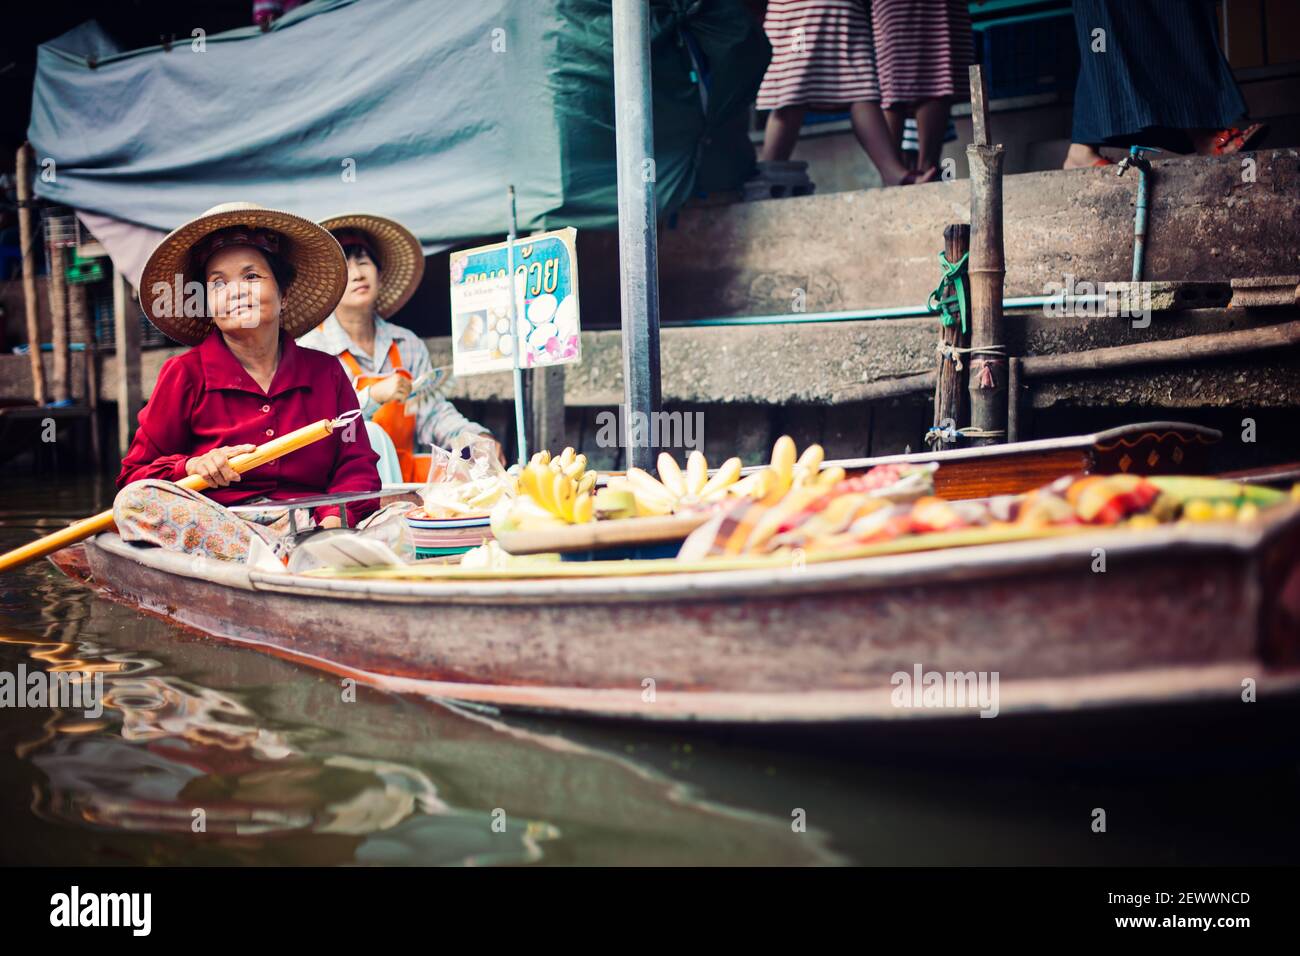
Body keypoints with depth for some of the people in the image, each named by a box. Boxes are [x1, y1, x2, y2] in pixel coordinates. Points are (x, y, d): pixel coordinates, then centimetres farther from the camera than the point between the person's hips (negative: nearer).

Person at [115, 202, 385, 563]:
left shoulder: (326, 372, 15)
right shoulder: (185, 374, 10)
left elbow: (357, 466, 9)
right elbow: (134, 478, 10)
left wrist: (336, 517, -13)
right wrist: (190, 466, -11)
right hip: (214, 527, 2)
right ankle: (291, 558, -40)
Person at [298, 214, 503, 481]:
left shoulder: (407, 345, 14)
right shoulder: (311, 349, -2)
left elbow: (433, 414, 9)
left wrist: (477, 438, -10)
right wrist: (373, 396, -24)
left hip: (405, 476, 3)